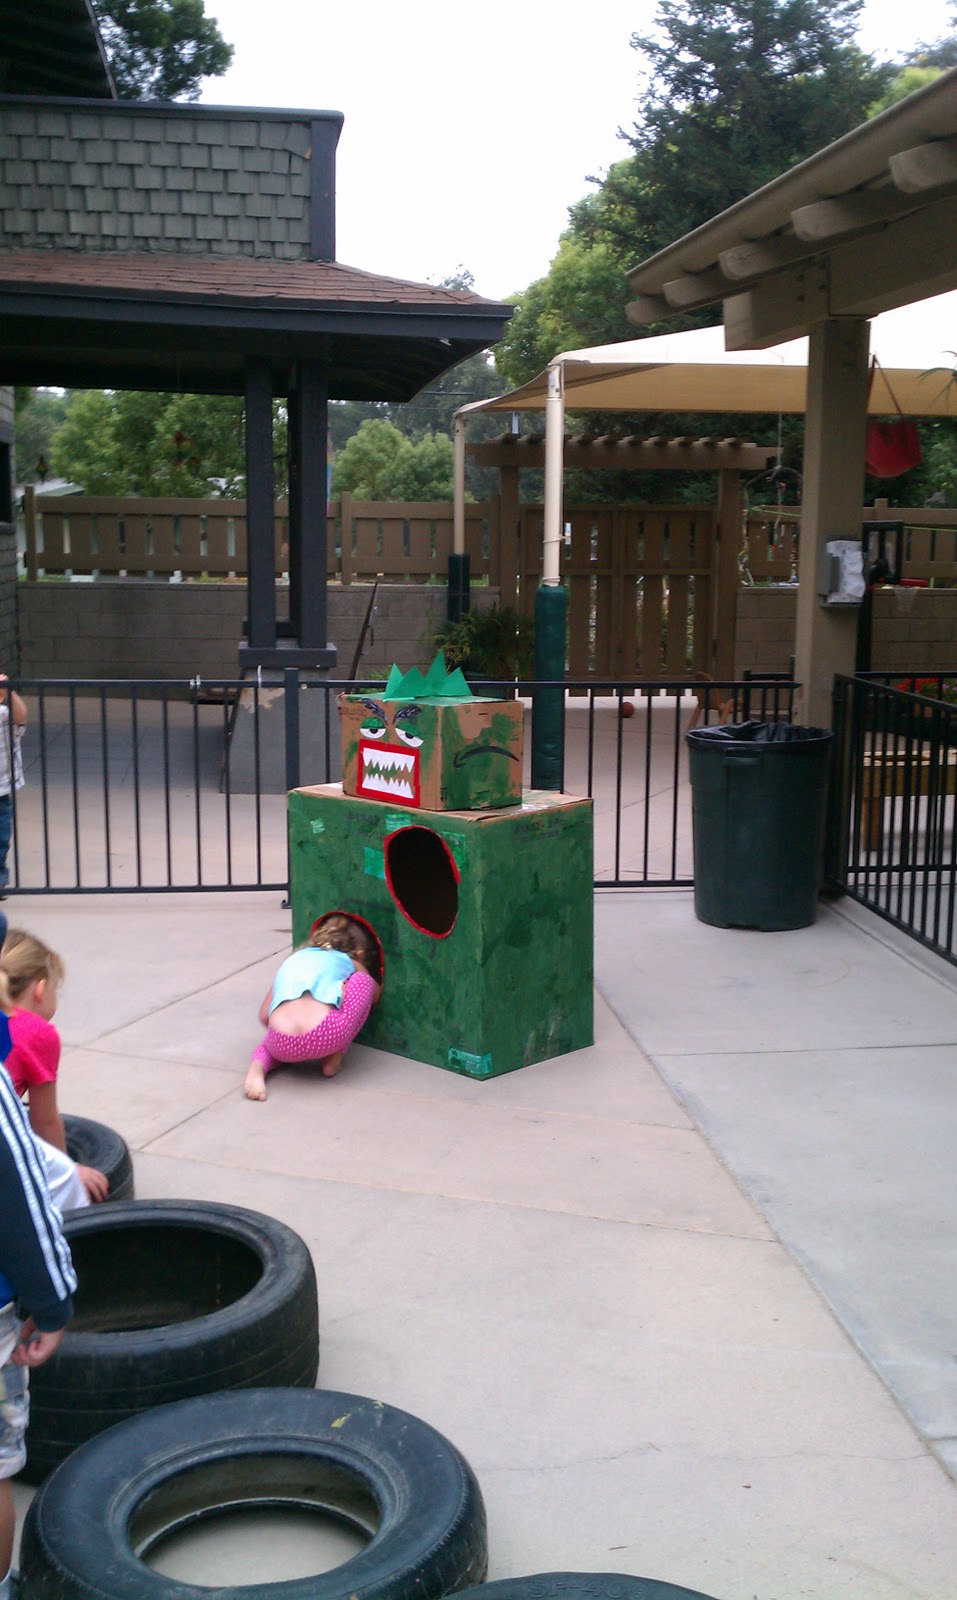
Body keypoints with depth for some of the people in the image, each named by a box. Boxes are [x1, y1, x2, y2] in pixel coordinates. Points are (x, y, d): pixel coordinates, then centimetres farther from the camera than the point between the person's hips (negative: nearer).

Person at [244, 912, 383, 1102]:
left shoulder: (293, 960, 31)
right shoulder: (349, 962, 24)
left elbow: (264, 1016, 28)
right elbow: (377, 994, 42)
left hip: (283, 1046, 4)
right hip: (325, 1038, -3)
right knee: (363, 981, 22)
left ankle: (258, 1066, 5)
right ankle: (334, 1060, 14)